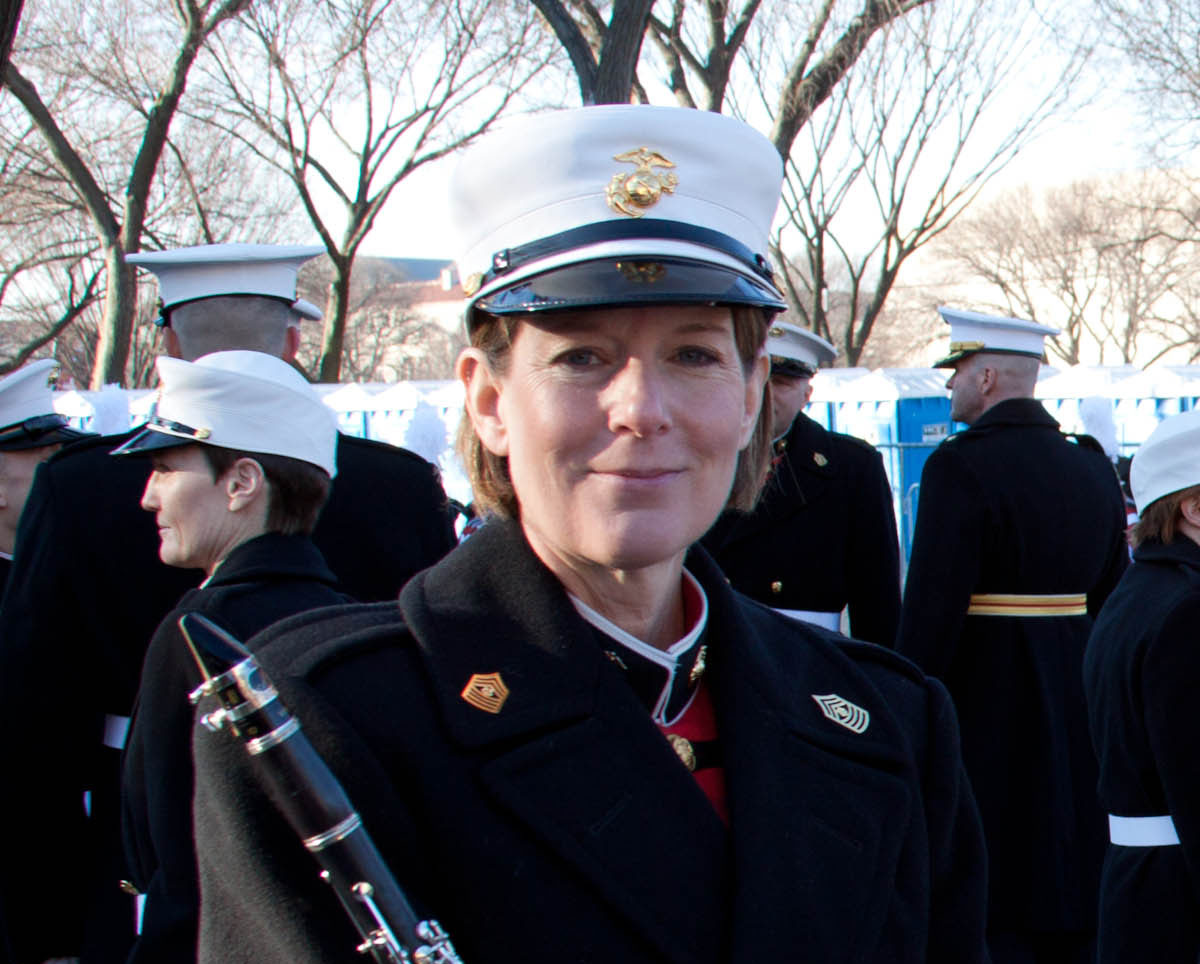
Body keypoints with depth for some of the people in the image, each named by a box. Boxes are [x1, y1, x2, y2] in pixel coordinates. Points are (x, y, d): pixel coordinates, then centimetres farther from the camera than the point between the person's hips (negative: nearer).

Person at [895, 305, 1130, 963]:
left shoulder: (960, 466, -14)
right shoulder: (1093, 467, 8)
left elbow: (932, 608, -17)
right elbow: (1112, 602, 12)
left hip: (985, 700, -7)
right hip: (1078, 705, 7)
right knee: (1071, 907, 15)